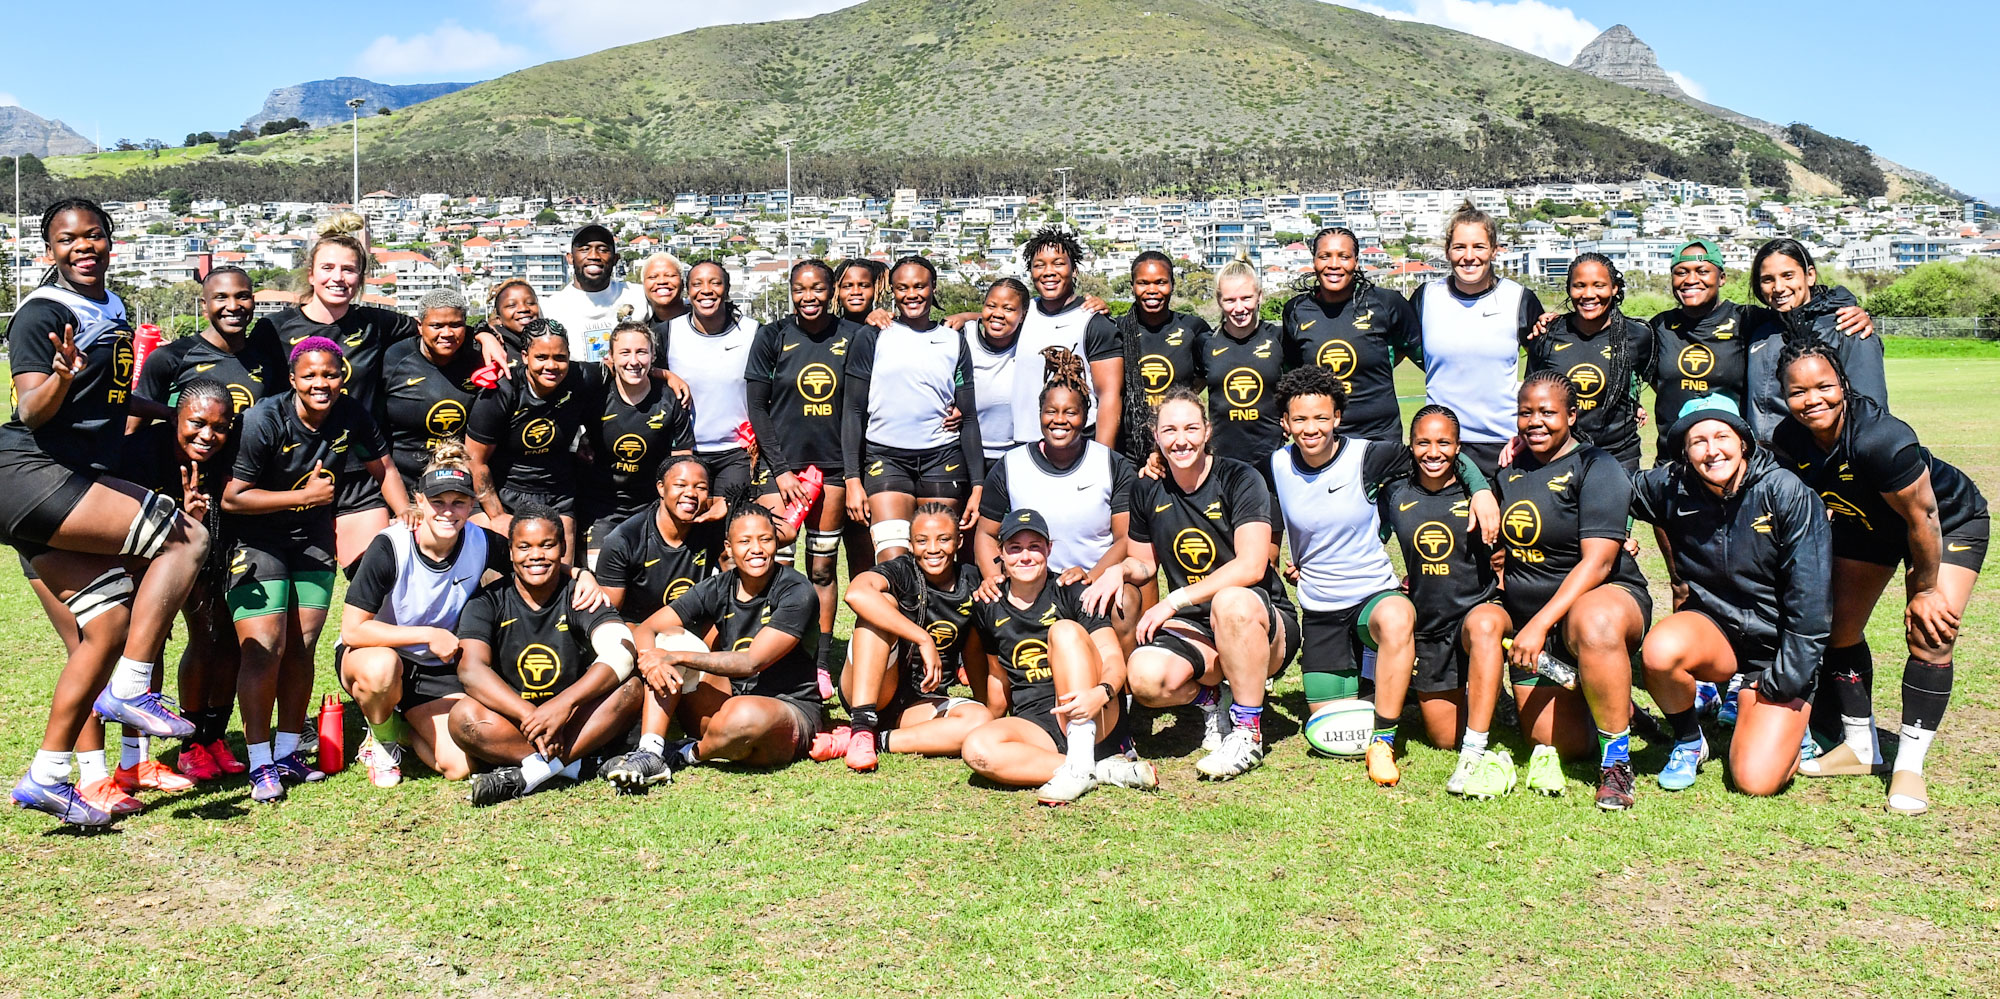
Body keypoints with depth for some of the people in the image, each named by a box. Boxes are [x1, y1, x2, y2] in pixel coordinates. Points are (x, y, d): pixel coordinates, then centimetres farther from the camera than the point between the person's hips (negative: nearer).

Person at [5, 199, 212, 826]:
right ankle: (130, 691, -13)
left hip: (74, 482, 9)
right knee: (186, 537, -17)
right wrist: (63, 376, -35)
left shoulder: (112, 310, 17)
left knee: (111, 622, 3)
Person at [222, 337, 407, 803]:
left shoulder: (351, 415, -8)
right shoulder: (263, 421, -22)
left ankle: (287, 753, 19)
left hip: (314, 539, 5)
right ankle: (260, 764, 1)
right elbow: (231, 498, -21)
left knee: (301, 649, 7)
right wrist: (305, 495, -20)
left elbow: (382, 470, 8)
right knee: (264, 649, -11)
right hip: (257, 541, -5)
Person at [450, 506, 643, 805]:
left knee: (630, 686, -26)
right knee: (464, 717, -29)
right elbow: (471, 669, -18)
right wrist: (529, 715, -33)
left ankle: (528, 775, -31)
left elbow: (621, 653, -21)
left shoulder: (580, 598, -3)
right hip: (512, 726, 0)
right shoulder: (488, 602, -1)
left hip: (577, 725, 0)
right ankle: (578, 766, -25)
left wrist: (564, 703, -36)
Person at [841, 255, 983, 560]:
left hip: (943, 458, 2)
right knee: (893, 565, -17)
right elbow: (854, 412, 4)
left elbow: (969, 419, 11)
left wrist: (978, 485, 3)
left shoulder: (953, 342, 12)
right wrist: (852, 479, -5)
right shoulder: (873, 337, 6)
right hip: (885, 458, -2)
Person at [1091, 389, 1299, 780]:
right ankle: (1210, 698, 7)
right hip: (1193, 628, 4)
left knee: (1230, 602, -40)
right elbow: (1145, 562, 20)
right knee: (1145, 678, -29)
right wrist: (1120, 570, -5)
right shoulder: (1148, 490, 6)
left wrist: (1175, 601, -23)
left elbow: (1251, 567, -20)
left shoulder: (1240, 479, -9)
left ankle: (1249, 732, -19)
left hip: (1267, 629, -3)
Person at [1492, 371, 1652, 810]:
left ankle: (1616, 764, -25)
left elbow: (1597, 562, -20)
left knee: (1594, 624, -43)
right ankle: (1618, 709, 30)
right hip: (1530, 618, 5)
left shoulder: (1596, 468, -9)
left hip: (1604, 597, -5)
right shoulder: (1510, 468, 9)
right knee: (1558, 742, -5)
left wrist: (1538, 624, -27)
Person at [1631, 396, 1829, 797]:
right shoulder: (1672, 488, -7)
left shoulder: (1787, 493, -16)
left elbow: (1810, 597, -15)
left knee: (1756, 781, -18)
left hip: (1778, 647, -2)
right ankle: (1689, 741, -2)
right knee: (1659, 651, -35)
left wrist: (1784, 681, -15)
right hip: (1713, 626, 3)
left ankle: (1786, 722, 20)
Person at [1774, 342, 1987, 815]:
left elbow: (1922, 517, -28)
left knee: (1930, 636, -17)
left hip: (1950, 522, -6)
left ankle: (1909, 764, -3)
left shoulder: (1880, 438, -40)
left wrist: (1925, 589, -16)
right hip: (1868, 523, 6)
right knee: (1840, 628, 4)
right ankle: (1861, 747, 22)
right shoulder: (1788, 441, -21)